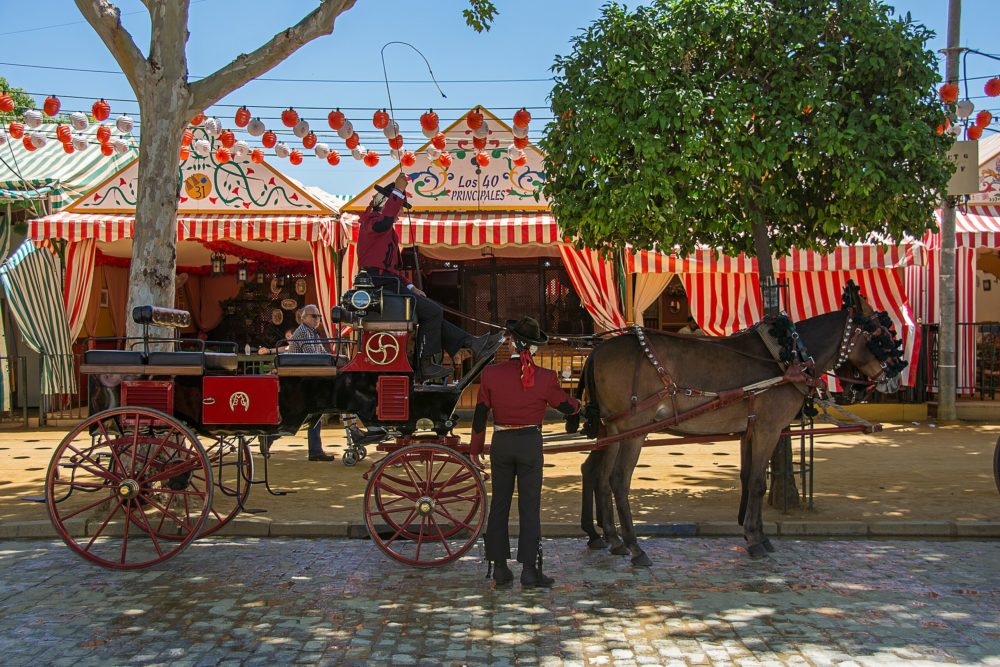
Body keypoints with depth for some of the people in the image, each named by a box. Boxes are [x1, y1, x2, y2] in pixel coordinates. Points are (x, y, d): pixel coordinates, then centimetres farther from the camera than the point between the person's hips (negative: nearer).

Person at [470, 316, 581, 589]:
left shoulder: (491, 374, -6)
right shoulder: (545, 378, -9)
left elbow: (480, 415, 0)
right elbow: (566, 406, 6)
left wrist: (475, 448, 12)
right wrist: (579, 404, 30)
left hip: (501, 444, 2)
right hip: (530, 444, -1)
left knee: (499, 505, 11)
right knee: (530, 507, 4)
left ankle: (499, 567, 15)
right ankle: (529, 569, 4)